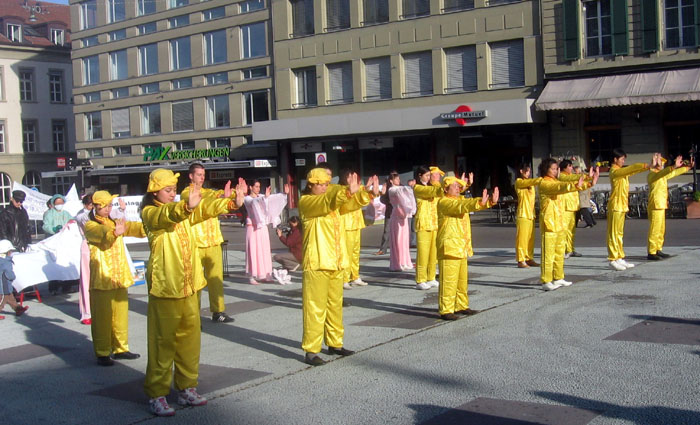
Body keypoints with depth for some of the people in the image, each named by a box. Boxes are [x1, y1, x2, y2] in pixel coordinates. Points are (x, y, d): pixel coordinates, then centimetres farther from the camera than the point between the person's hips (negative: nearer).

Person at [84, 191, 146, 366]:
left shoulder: (115, 223, 16)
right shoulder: (90, 225, -3)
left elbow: (131, 227, 0)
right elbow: (101, 233, -25)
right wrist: (114, 233, -47)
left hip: (120, 276, 6)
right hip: (101, 278, -6)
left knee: (120, 314, 10)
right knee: (102, 317, -3)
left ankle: (120, 348, 19)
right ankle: (102, 353, 4)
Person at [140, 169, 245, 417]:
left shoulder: (182, 211, 14)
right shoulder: (150, 213, -5)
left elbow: (205, 208, 1)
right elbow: (166, 216, -27)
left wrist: (233, 203, -16)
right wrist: (187, 206, -48)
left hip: (189, 285, 7)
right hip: (164, 287, -6)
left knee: (189, 337, 12)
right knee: (163, 340, -3)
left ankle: (186, 388, 23)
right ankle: (157, 395, 5)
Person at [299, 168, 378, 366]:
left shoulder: (334, 201, 18)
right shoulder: (306, 202, -6)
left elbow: (353, 203, 11)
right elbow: (325, 203, -25)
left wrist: (370, 193, -7)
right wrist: (347, 191, -40)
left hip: (336, 263, 8)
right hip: (316, 264, -8)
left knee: (335, 305, 15)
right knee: (315, 307, -7)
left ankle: (334, 343, 26)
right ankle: (311, 350, -4)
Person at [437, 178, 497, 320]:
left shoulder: (461, 199, 19)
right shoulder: (443, 202, -10)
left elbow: (470, 203, 8)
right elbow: (459, 207, -26)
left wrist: (490, 201, -10)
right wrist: (479, 203, -38)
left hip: (462, 247, 9)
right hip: (449, 246, -9)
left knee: (462, 279, 15)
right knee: (448, 280, -9)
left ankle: (461, 306, 25)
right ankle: (446, 310, -7)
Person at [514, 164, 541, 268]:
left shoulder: (530, 182, 23)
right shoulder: (519, 181, -5)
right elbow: (530, 182, -19)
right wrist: (541, 179, -28)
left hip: (531, 214, 7)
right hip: (522, 214, -7)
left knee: (531, 238, 6)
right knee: (522, 237, -7)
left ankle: (529, 258, 12)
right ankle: (521, 260, -4)